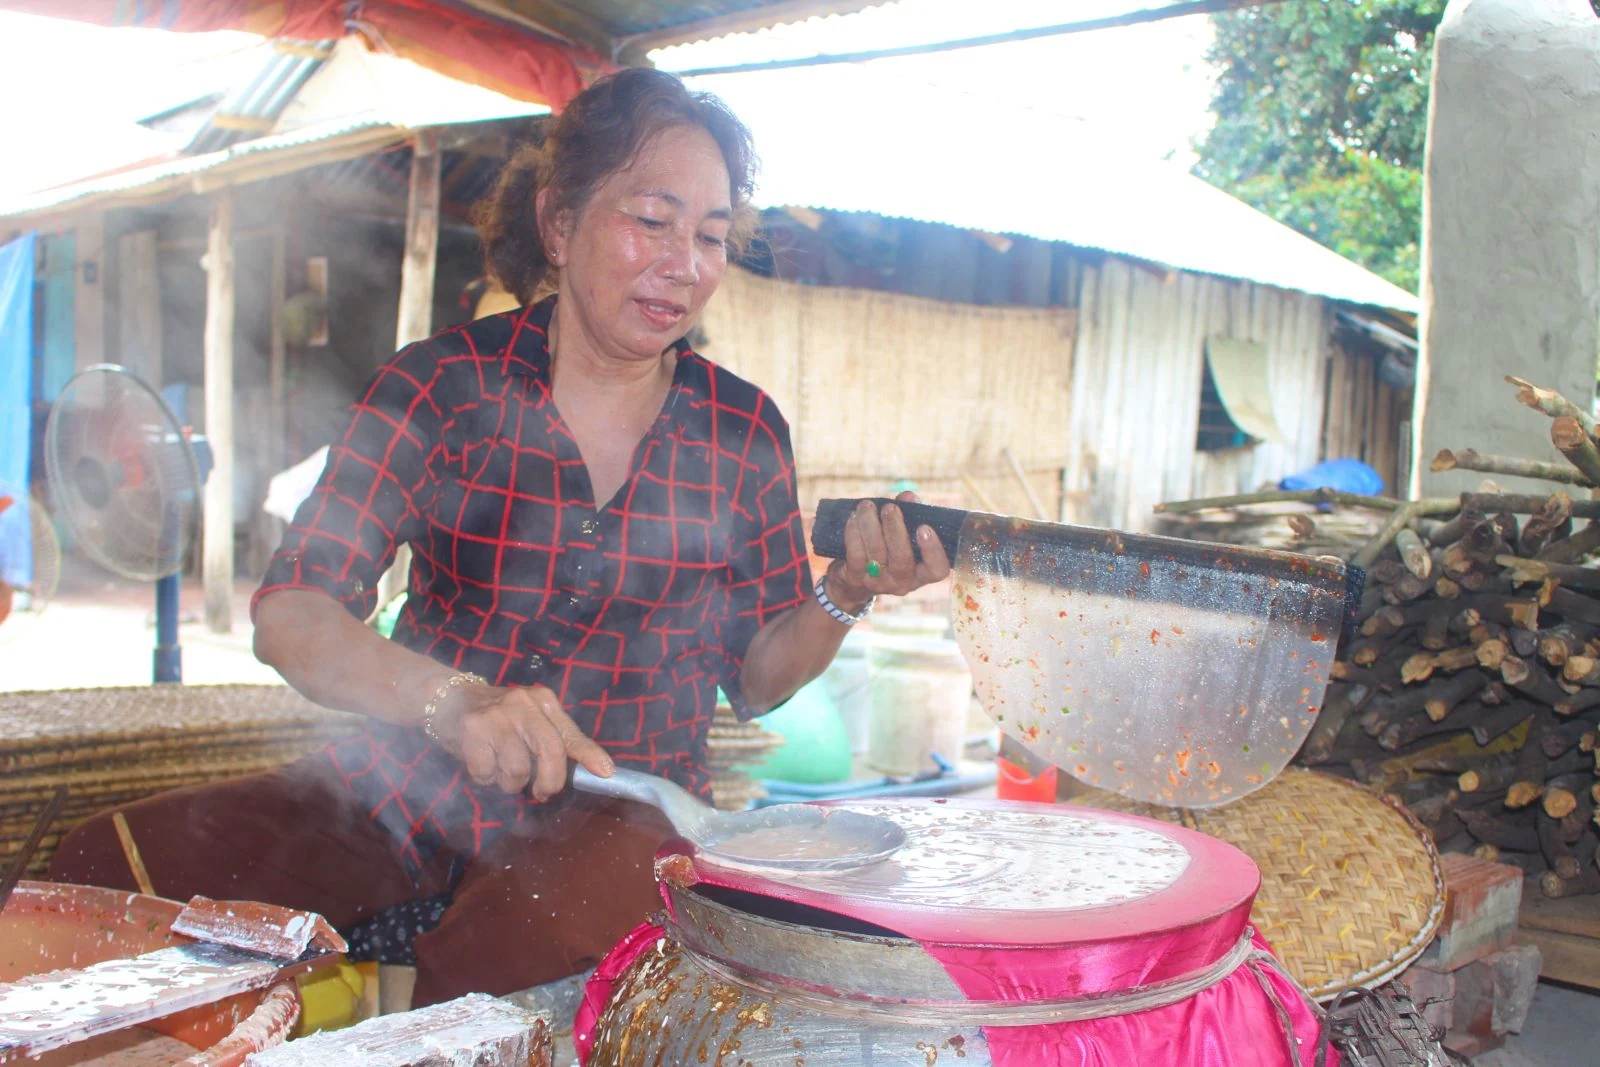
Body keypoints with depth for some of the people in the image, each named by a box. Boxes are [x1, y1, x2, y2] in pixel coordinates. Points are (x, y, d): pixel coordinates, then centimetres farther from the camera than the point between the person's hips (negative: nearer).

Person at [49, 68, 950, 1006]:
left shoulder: (745, 433, 3)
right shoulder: (444, 386, -2)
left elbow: (756, 680, 10)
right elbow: (290, 618, -11)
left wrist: (848, 594, -11)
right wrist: (451, 700, -30)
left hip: (619, 811, -1)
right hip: (411, 793, 1)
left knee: (506, 956, -34)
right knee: (109, 865, -19)